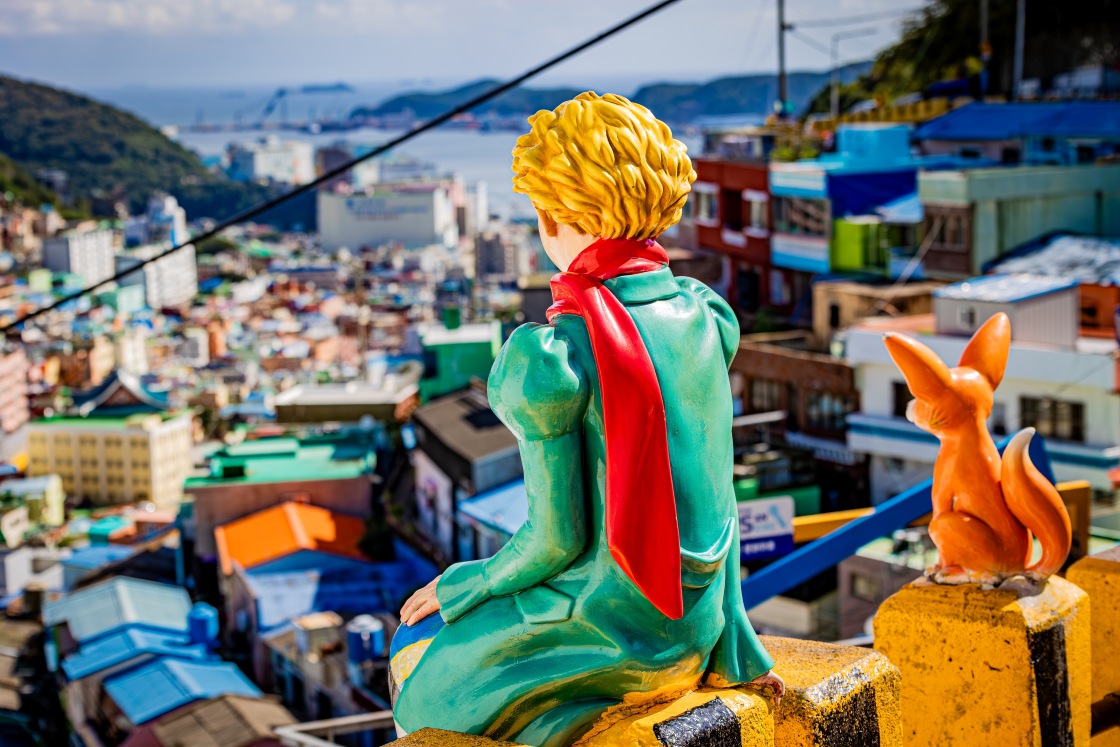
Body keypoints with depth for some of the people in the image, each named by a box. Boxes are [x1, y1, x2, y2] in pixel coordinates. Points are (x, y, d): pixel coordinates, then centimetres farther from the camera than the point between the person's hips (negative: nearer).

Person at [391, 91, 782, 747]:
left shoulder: (553, 357, -24)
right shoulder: (701, 314, -3)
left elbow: (557, 537, -18)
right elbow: (717, 491, 3)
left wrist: (466, 587, 1)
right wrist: (726, 640, 12)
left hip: (612, 630, -7)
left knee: (422, 654, 19)